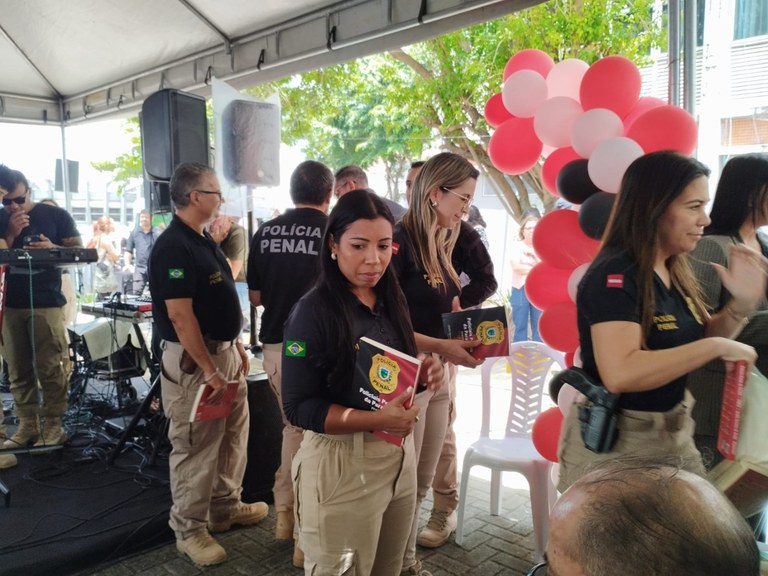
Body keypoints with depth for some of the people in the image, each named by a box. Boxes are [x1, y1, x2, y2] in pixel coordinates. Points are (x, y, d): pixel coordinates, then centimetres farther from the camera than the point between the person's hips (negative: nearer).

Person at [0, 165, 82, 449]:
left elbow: (78, 250, 1)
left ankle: (54, 425, 4)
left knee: (50, 368, -4)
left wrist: (53, 248, -18)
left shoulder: (56, 215, 1)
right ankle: (27, 425, 13)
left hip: (47, 303, -4)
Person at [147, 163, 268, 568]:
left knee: (232, 435, 18)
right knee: (195, 447, 1)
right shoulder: (173, 247, -19)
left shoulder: (205, 241, 12)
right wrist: (209, 369, -23)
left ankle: (225, 509, 34)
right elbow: (180, 316, -23)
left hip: (223, 351, 10)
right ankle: (189, 530, 17)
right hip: (193, 360, -10)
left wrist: (236, 346, 17)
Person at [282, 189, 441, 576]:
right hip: (342, 464, -7)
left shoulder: (390, 302, 5)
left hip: (399, 455, 7)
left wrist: (420, 372, -4)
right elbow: (298, 408, -17)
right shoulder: (313, 312, -16)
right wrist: (376, 420, -26)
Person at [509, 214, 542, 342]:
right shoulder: (516, 245, 3)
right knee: (520, 326, 1)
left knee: (539, 327, 4)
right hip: (520, 289, -2)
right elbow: (516, 266, -12)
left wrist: (535, 254, -15)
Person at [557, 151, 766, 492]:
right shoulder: (614, 276, -23)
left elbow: (698, 341, 14)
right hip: (613, 442, -8)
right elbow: (621, 373, -35)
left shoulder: (674, 272, 4)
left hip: (675, 435, 9)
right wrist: (716, 347, -27)